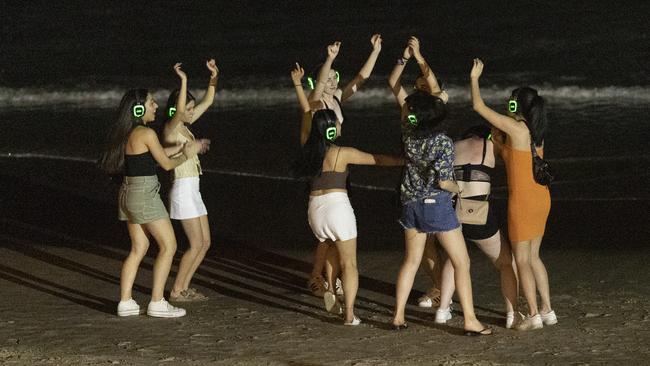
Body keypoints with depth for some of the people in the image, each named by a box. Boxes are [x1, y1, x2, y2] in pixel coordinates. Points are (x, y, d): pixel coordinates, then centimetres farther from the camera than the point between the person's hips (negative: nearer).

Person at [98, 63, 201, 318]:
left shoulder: (127, 134, 11)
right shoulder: (146, 133, -15)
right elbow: (167, 164, -7)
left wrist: (182, 147, 24)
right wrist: (186, 155, 11)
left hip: (128, 193, 9)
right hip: (145, 195, -9)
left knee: (139, 248, 13)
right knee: (168, 246, -1)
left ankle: (125, 302, 10)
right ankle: (157, 303, -3)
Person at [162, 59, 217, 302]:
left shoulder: (184, 126, 11)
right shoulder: (170, 129, -12)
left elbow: (208, 102, 16)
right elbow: (179, 110, -34)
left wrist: (214, 76, 4)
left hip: (193, 190, 9)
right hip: (183, 189, -9)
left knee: (205, 243, 9)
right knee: (196, 244, -8)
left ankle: (184, 287, 15)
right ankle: (176, 291, -1)